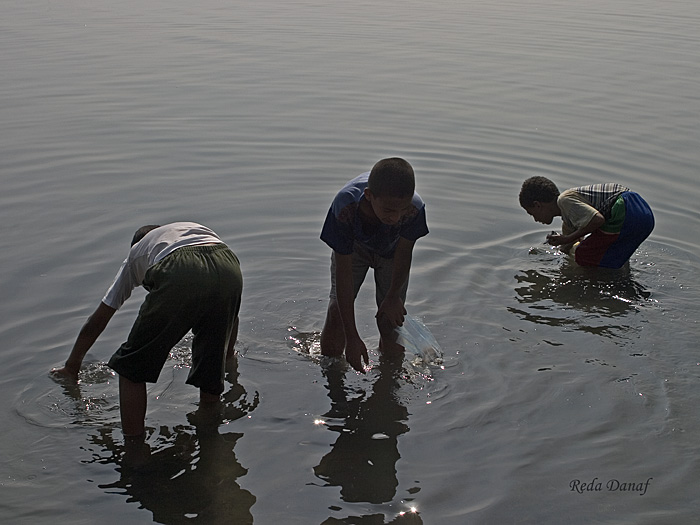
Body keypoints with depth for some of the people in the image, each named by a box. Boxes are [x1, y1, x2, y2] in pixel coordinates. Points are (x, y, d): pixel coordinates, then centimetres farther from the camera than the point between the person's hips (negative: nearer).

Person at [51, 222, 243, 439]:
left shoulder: (136, 252, 39)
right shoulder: (198, 229, 46)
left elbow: (96, 322, 46)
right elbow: (231, 313, 51)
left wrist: (71, 366, 61)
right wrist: (228, 354, 67)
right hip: (229, 271, 3)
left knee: (132, 369, 14)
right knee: (210, 371, 21)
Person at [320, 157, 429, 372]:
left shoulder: (414, 208, -40)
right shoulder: (345, 207, -43)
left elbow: (403, 252, -17)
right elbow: (343, 273, -37)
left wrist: (393, 296, -3)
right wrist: (352, 338, -36)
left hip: (391, 251, 1)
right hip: (352, 246, -1)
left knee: (390, 319, -6)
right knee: (338, 311, -12)